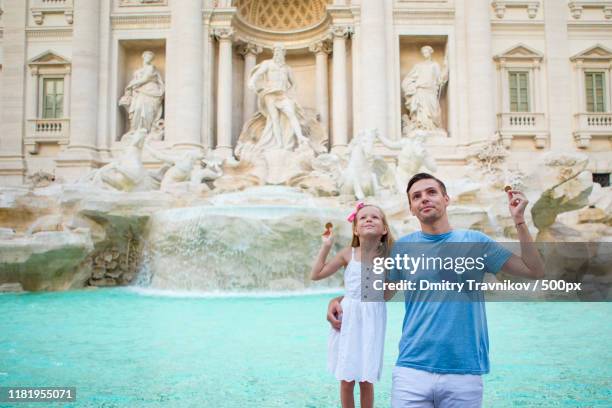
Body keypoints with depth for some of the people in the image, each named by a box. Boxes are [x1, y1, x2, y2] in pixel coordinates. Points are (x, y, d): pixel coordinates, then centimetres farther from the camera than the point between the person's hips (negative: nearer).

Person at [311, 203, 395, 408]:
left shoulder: (388, 256, -3)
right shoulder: (348, 254, -2)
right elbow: (316, 274, 3)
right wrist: (326, 245, -1)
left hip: (372, 321, 0)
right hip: (348, 319, 1)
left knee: (366, 380, 6)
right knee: (346, 380, 7)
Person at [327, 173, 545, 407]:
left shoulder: (474, 241, 2)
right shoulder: (403, 247, 4)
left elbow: (535, 272, 0)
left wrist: (519, 220, -7)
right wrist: (338, 300, -3)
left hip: (465, 372, 0)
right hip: (412, 369, 0)